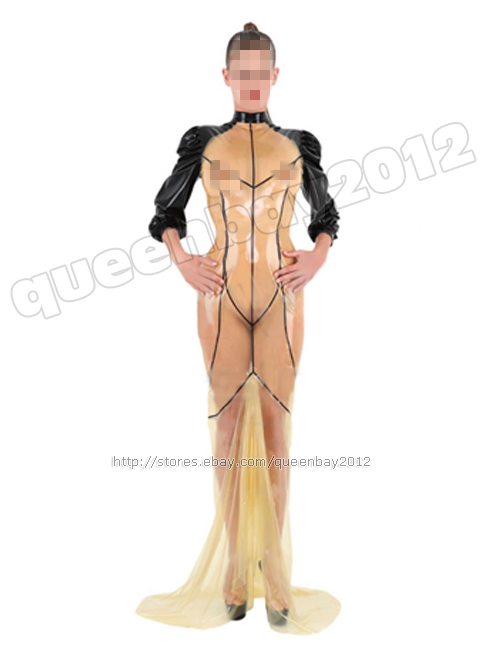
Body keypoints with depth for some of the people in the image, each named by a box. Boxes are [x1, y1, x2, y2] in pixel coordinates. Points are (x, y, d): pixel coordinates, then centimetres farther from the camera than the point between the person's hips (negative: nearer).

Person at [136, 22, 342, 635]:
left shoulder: (299, 144, 9)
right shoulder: (202, 143, 7)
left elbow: (326, 215, 17)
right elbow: (165, 213, 12)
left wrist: (315, 260, -1)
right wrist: (183, 262, -4)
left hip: (282, 298, 1)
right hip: (222, 297, 0)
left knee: (275, 429, 1)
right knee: (229, 428, 2)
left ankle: (273, 574, 12)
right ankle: (234, 575, 14)